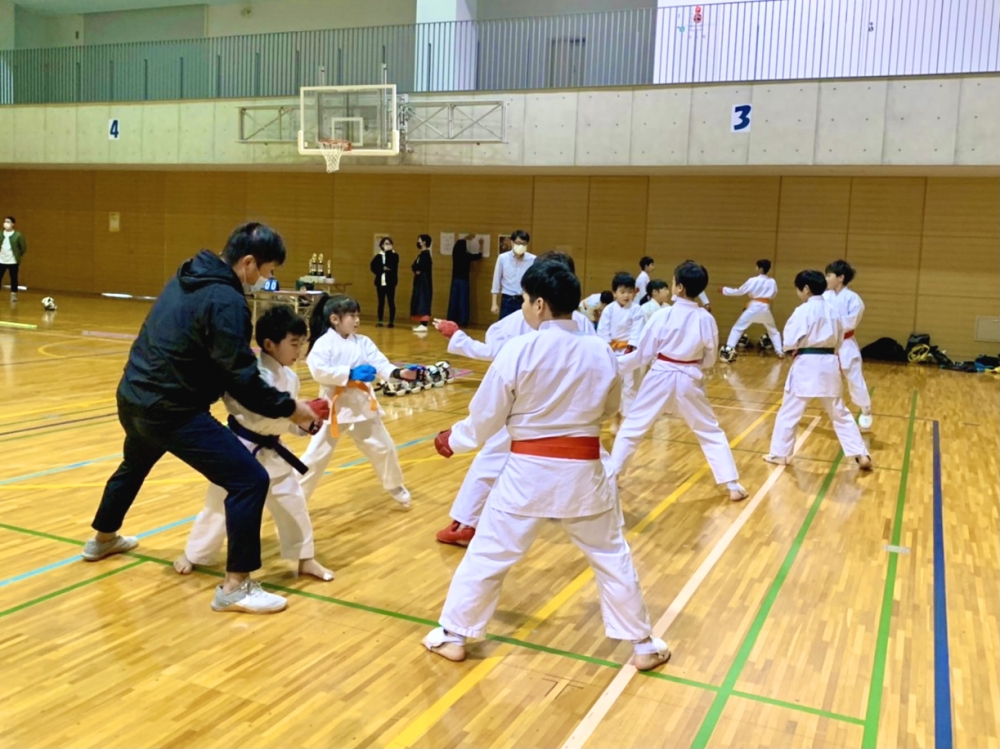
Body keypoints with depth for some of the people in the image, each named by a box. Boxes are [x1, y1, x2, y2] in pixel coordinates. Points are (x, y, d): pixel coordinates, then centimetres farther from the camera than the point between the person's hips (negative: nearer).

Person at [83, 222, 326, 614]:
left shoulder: (188, 276, 8)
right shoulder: (226, 300, -20)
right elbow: (243, 381, -20)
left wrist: (244, 351, 17)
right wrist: (288, 407, -9)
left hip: (133, 396, 10)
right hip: (170, 410, -10)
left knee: (134, 465, 36)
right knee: (250, 480, -9)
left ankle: (103, 539, 59)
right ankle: (235, 586, -4)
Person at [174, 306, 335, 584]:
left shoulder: (289, 377, 2)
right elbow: (258, 419, -30)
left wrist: (304, 425, -3)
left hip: (270, 452, 7)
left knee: (292, 501, 9)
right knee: (221, 504, 7)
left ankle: (305, 558, 24)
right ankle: (192, 554, 30)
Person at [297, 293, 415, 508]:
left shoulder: (363, 342, 2)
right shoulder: (324, 343, -12)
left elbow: (380, 364, -7)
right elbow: (318, 371, -24)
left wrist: (400, 373, -25)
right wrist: (350, 373, -24)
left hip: (362, 405, 5)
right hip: (335, 407, -4)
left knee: (384, 448, 14)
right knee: (317, 455, 3)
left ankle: (396, 488, 36)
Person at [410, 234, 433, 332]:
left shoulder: (425, 254, -14)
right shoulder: (422, 254, 17)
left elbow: (419, 267, -23)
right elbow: (415, 266, 15)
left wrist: (416, 269, -4)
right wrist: (416, 270, -5)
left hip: (424, 282, -10)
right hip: (420, 281, 10)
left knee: (423, 301, -12)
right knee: (419, 301, 12)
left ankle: (424, 325, -14)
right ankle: (421, 323, 16)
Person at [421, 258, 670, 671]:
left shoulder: (518, 351, -14)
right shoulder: (601, 353, -4)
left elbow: (485, 419, -5)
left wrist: (451, 440, 13)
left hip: (528, 471, -2)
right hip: (583, 471, 3)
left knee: (487, 553, 13)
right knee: (611, 555, 18)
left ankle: (453, 636, 26)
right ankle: (643, 644, 28)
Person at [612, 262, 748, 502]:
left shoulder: (663, 315, -13)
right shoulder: (706, 319, -6)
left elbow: (643, 354, -6)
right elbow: (709, 360, 4)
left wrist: (616, 363, 7)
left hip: (660, 378, -2)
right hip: (689, 381, 2)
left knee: (632, 426, 13)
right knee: (711, 431, 15)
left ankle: (610, 476, 19)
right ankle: (733, 486, 15)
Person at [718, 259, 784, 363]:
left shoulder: (753, 280, -7)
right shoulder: (772, 282, 3)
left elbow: (739, 291, 0)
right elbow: (773, 296, 16)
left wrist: (724, 290, 11)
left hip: (753, 308, -3)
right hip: (765, 309, 4)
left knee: (737, 328, 2)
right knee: (773, 330, 24)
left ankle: (728, 350, -10)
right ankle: (780, 352, 20)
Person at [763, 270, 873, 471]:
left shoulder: (803, 310, -12)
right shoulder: (833, 310, 8)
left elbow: (790, 340, -14)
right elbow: (839, 340, 15)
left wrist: (793, 349, 5)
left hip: (806, 365, -6)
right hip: (829, 364, 6)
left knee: (789, 412, 7)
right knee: (840, 413, 15)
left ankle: (779, 454, 14)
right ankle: (862, 455, 14)